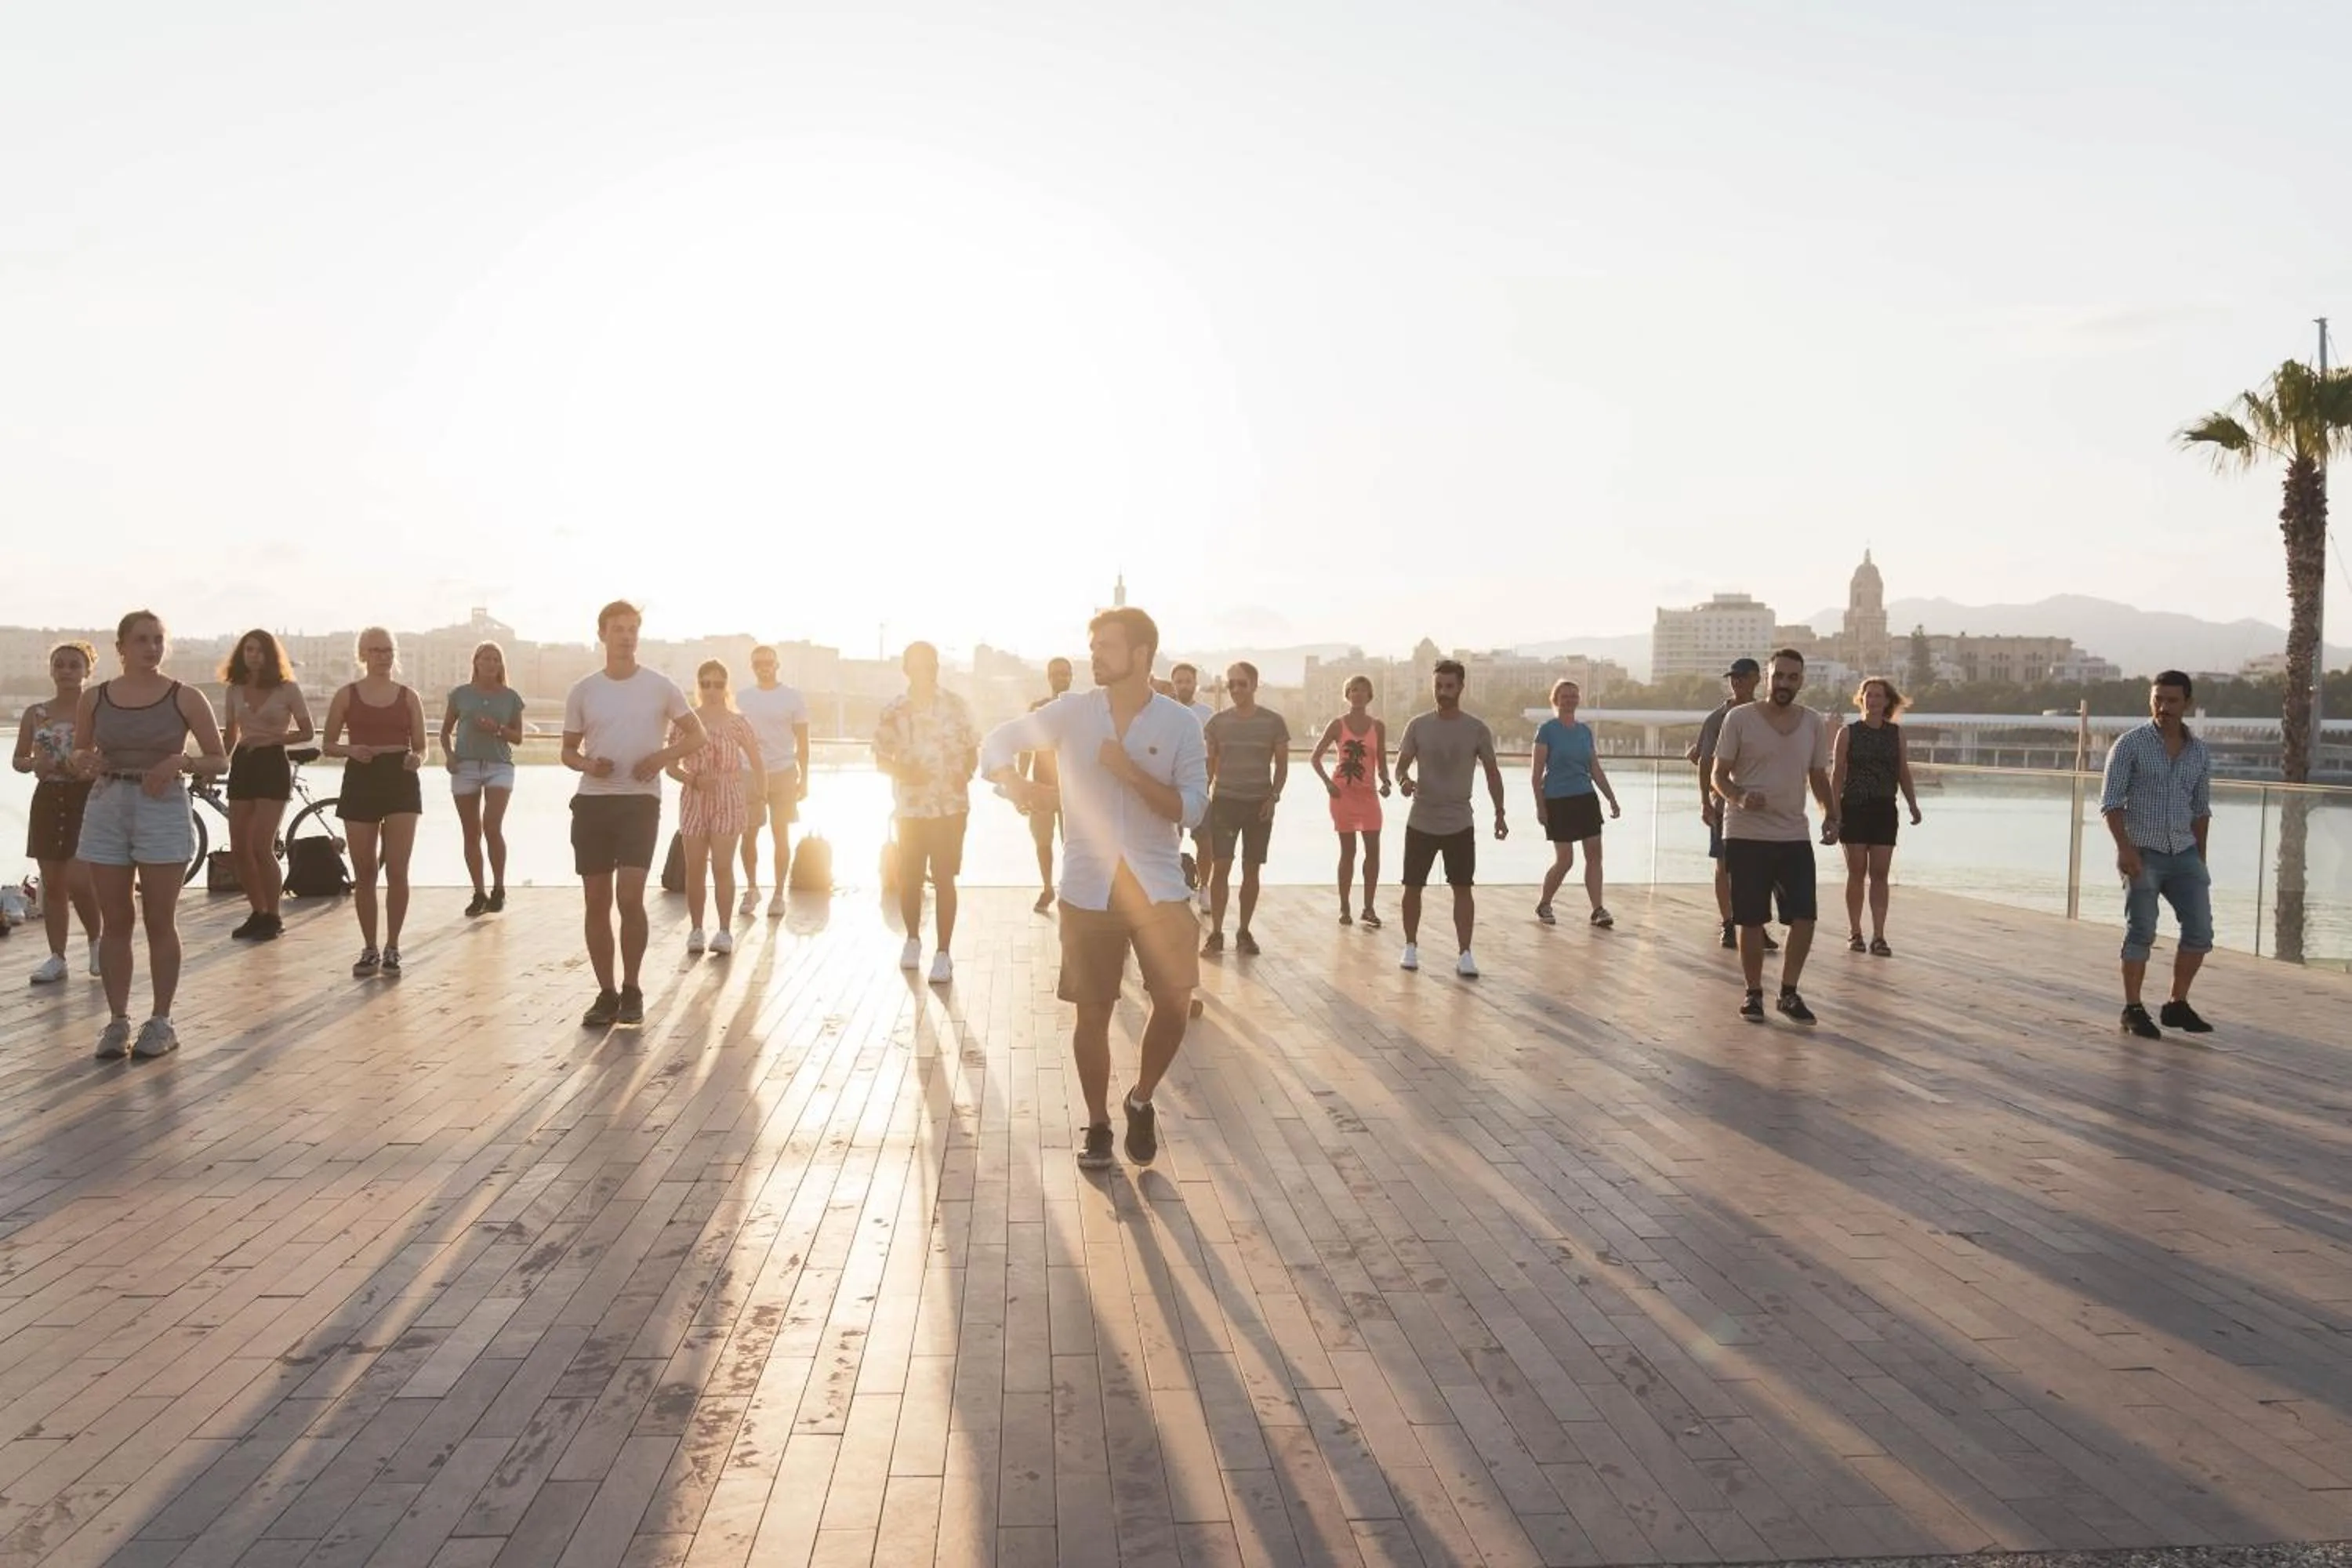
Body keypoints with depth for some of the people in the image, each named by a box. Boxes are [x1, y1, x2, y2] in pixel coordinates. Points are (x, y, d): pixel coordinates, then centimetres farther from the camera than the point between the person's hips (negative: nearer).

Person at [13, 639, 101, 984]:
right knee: (52, 883, 6)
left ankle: (96, 942, 13)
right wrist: (34, 764, -8)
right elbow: (18, 760, 13)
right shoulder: (35, 714, 7)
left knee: (77, 881, -12)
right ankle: (57, 958, 14)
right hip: (48, 800, 4)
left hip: (87, 799, -4)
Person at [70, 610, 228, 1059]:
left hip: (164, 810, -2)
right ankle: (118, 1020, 13)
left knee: (160, 922, 2)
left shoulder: (186, 698, -2)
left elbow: (220, 761, 2)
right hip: (107, 809, 2)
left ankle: (161, 1022, 11)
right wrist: (85, 761, -7)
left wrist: (181, 762, -16)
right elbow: (79, 754, 16)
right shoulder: (94, 699, 4)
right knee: (114, 922, 6)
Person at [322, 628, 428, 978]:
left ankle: (392, 948, 4)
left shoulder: (409, 697, 6)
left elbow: (421, 747, 9)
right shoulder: (347, 695, 5)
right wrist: (351, 750, -12)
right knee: (364, 872, 5)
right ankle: (369, 949, 16)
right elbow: (329, 745, 8)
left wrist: (416, 759, -13)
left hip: (400, 782, 0)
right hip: (360, 781, 1)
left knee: (397, 869, -8)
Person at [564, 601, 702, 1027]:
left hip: (640, 801, -2)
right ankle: (607, 994, 14)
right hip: (592, 802, 3)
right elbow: (568, 751, 13)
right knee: (596, 902, 4)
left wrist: (662, 756, -10)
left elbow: (696, 736, 8)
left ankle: (631, 991, 4)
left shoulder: (660, 686, 1)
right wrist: (587, 764, -10)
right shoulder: (582, 691, 6)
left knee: (630, 897, -13)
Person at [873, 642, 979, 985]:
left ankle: (943, 953, 4)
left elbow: (972, 750, 4)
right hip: (909, 808, 2)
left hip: (950, 806, -2)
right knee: (908, 877, 10)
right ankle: (913, 940, 31)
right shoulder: (894, 710, 1)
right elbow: (881, 757, 4)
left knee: (944, 878, -1)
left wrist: (966, 774, -13)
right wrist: (902, 771, -15)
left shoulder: (956, 705, -2)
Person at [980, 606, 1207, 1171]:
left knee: (1174, 1004, -4)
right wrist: (1015, 781, -21)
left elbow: (1191, 810, -8)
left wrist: (1130, 772, -19)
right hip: (1088, 890, 0)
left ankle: (1141, 1101, 23)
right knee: (1092, 1012, 5)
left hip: (1157, 887, 0)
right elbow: (996, 742, 0)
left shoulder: (1180, 723, -4)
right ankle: (1098, 1125, 24)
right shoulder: (1071, 713, -1)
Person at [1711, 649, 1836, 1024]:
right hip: (1746, 836, -3)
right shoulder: (1739, 719, -4)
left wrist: (1831, 815, 0)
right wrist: (1738, 798, -23)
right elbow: (1719, 775, -3)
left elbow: (1819, 777, 16)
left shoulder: (1815, 724, 7)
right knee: (1751, 920, 2)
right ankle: (1754, 993, 18)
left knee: (1805, 917, -3)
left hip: (1795, 837, 3)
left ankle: (1789, 992, 14)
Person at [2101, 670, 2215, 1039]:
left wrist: (2200, 859, 14)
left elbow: (2201, 809, 16)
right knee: (2141, 933, -3)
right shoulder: (2130, 744, -6)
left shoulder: (2200, 753, 7)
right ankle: (2133, 1011, 7)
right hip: (2142, 853, -5)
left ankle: (2177, 1006, 16)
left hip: (2184, 854, 5)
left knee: (2200, 932, 1)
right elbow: (2111, 801, -9)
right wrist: (2125, 847, -19)